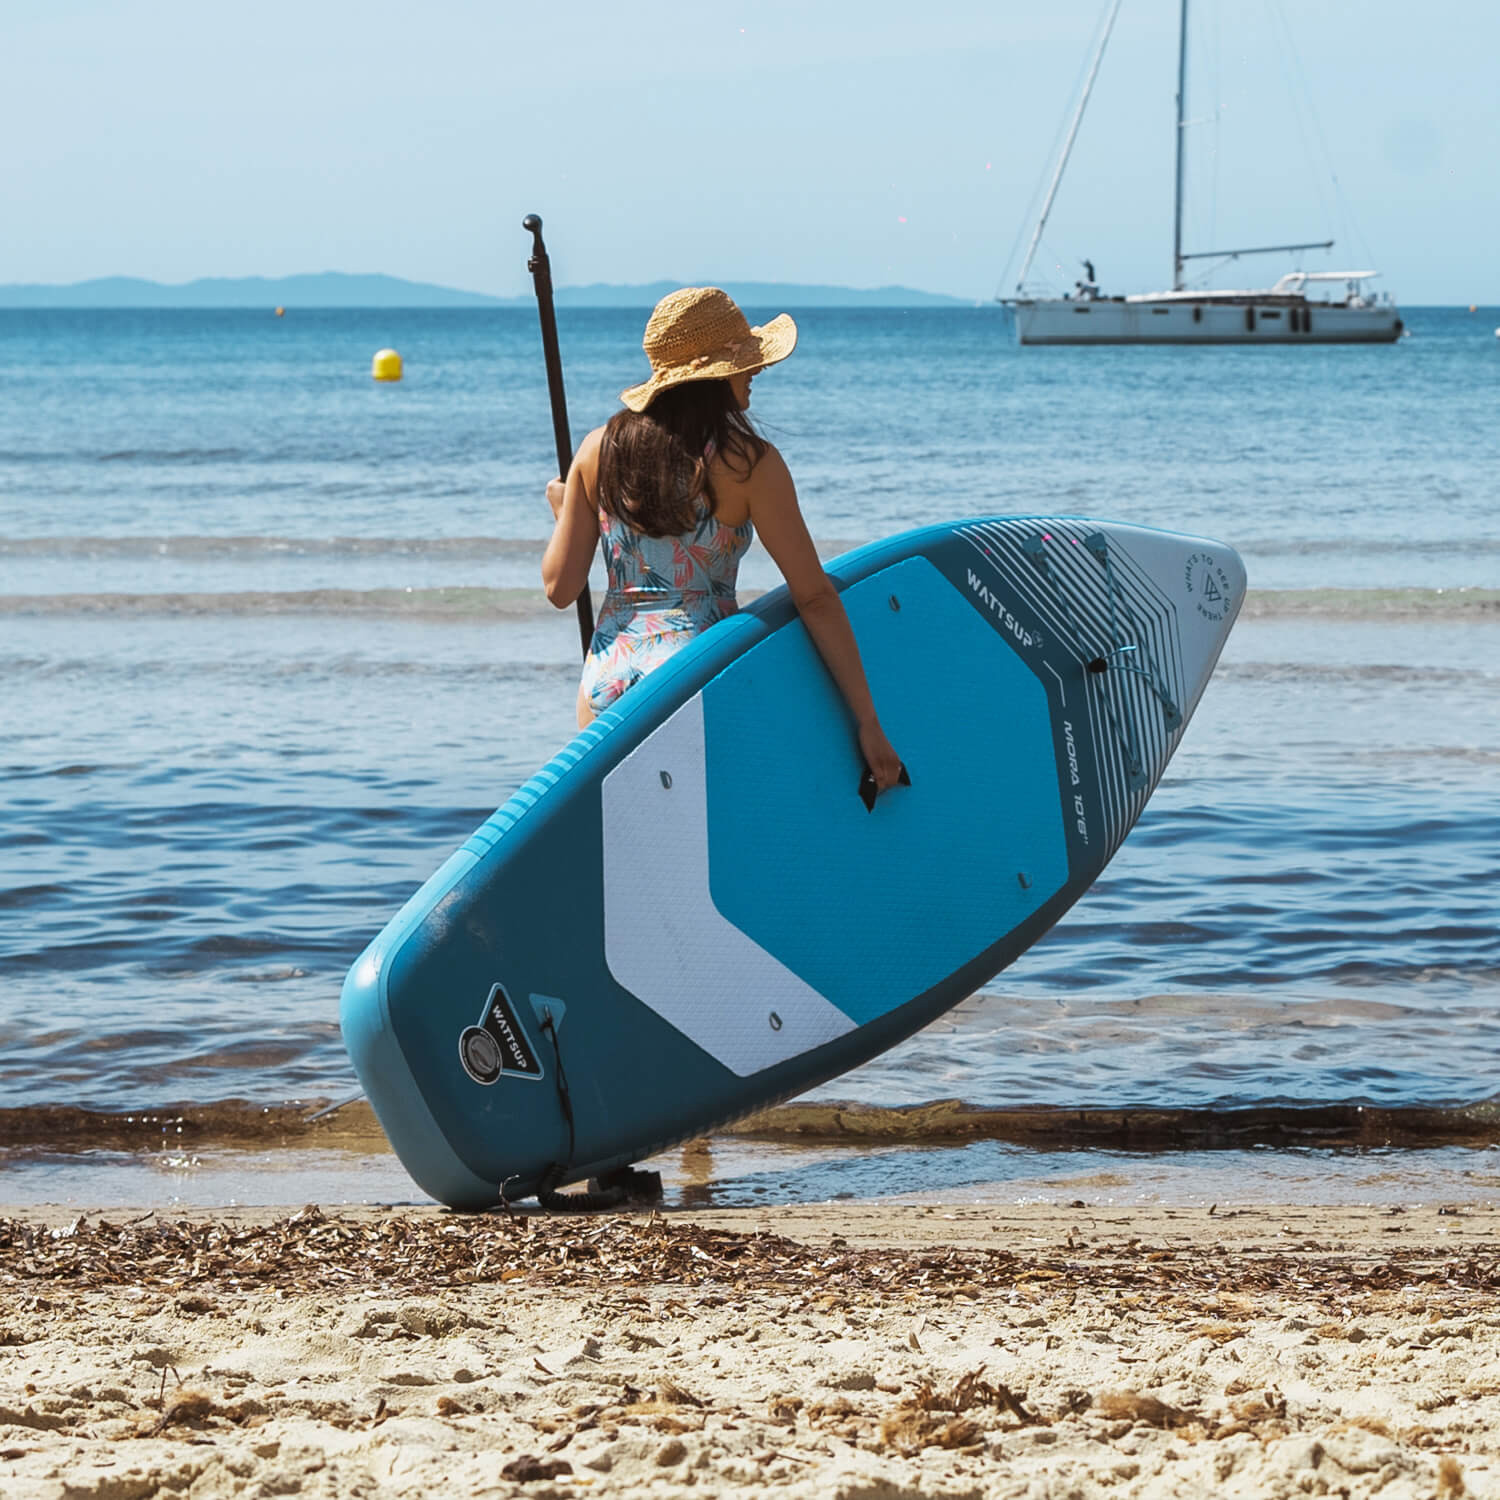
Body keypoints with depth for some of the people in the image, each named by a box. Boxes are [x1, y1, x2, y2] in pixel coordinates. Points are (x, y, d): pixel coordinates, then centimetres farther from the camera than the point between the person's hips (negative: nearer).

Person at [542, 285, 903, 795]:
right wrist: (867, 719, -3)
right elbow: (815, 597, -6)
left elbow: (560, 587, 7)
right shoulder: (749, 464, -5)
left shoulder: (600, 449, 6)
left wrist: (563, 513, 29)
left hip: (607, 675, 4)